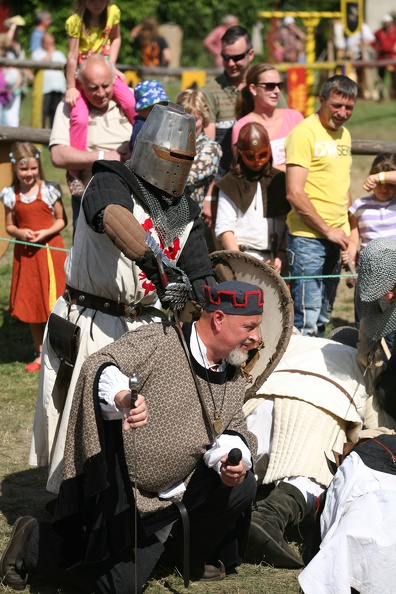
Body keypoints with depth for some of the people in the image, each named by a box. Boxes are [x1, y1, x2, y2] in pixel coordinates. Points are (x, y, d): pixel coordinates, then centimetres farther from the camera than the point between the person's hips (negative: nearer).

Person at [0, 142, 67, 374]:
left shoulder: (49, 190, -6)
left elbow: (62, 220, -1)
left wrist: (46, 233, -17)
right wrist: (19, 232, -12)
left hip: (50, 250, -3)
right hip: (25, 253, 3)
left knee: (51, 302, -3)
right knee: (30, 303, 9)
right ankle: (40, 352, 21)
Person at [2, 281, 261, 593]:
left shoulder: (234, 374, 5)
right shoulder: (157, 341, -16)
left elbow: (232, 428, 10)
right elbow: (98, 367, -26)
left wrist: (232, 458, -14)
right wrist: (121, 397, -49)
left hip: (181, 488, 6)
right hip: (122, 492, -6)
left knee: (242, 485, -16)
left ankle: (199, 555, 13)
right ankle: (34, 539, 18)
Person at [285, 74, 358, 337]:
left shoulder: (344, 134, 14)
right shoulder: (305, 132, -11)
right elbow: (295, 193, -18)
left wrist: (348, 231, 15)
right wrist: (328, 230, -14)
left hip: (335, 237, 8)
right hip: (308, 237, -8)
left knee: (323, 316, 13)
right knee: (306, 318, -10)